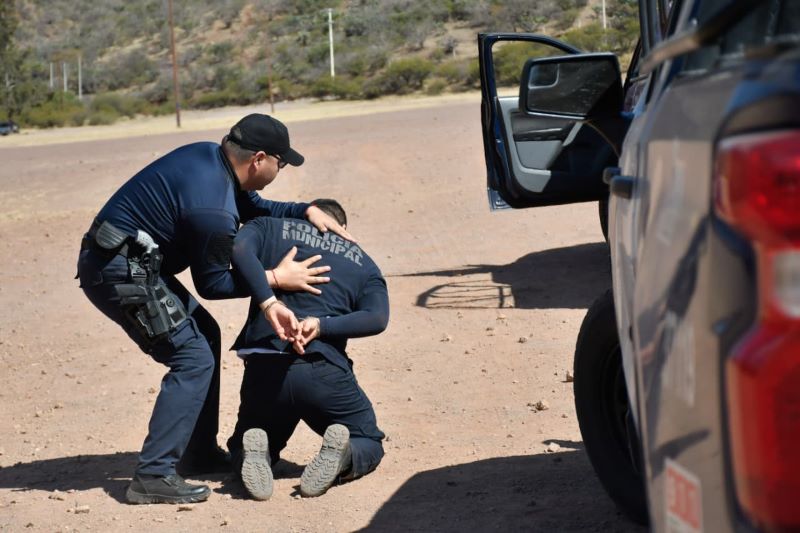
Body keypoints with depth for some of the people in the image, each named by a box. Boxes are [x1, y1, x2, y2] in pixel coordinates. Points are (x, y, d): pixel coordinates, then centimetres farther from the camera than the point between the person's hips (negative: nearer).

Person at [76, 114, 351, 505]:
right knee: (194, 358, -11)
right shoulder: (212, 207, -24)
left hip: (127, 261, 11)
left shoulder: (211, 156, 4)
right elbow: (212, 284, -10)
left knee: (205, 335, 18)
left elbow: (253, 208, 21)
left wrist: (306, 210, 8)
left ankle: (200, 454, 24)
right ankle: (153, 477, -13)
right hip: (120, 272, -11)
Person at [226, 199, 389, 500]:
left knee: (241, 447, 27)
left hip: (264, 369, 1)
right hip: (324, 371, -1)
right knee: (369, 444, 23)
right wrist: (322, 325, -8)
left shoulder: (270, 229, 20)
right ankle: (342, 455, -12)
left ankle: (254, 452, -9)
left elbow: (238, 249, -4)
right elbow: (377, 318, 1)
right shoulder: (363, 263, 22)